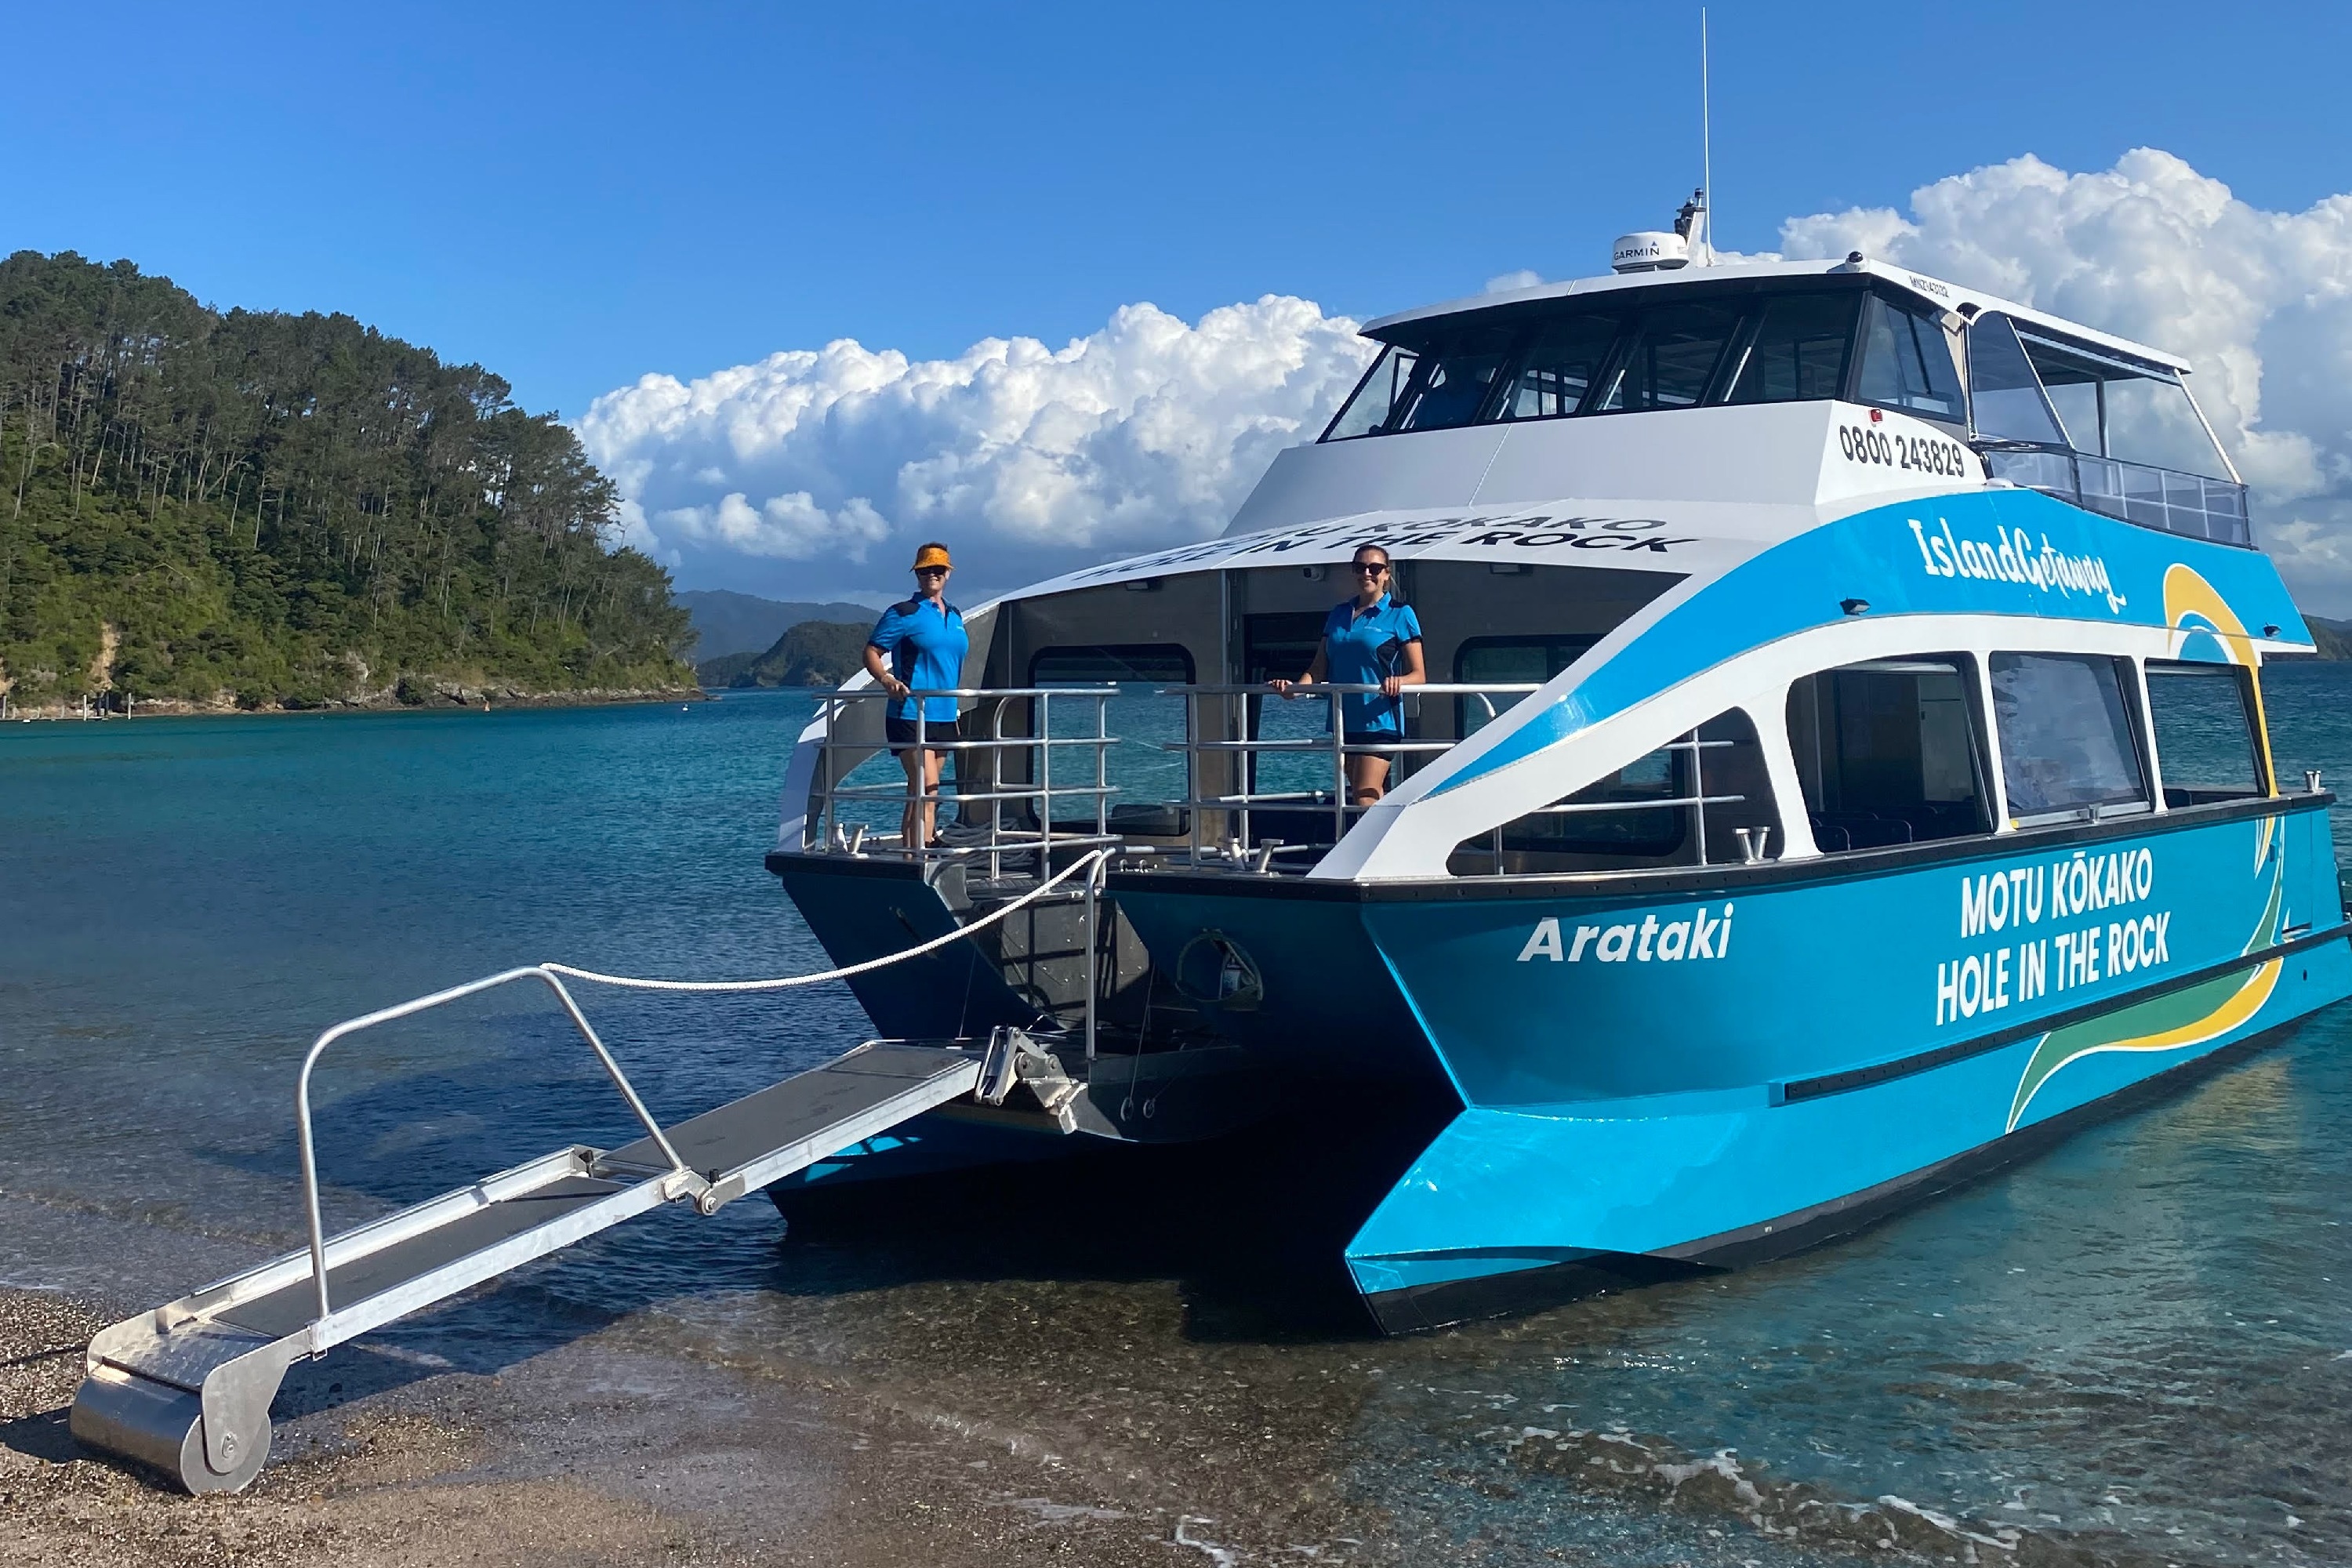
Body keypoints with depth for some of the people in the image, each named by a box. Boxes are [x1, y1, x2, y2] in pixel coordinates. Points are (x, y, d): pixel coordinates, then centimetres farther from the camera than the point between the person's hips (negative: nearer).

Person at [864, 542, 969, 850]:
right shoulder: (904, 614, -5)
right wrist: (886, 680, -27)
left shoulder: (955, 617, 16)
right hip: (911, 716, -7)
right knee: (928, 790, -17)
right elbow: (872, 652, -8)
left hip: (944, 717, 7)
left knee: (918, 794, 11)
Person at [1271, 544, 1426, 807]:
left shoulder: (1399, 615, -1)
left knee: (1364, 801, -15)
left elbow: (1418, 675, -4)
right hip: (1345, 721, 6)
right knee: (1373, 799, 11)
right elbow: (1320, 667, 12)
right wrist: (1297, 686, -8)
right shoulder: (1339, 614, 15)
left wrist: (1399, 682, -27)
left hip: (1379, 721, -6)